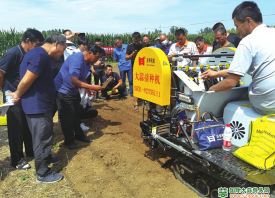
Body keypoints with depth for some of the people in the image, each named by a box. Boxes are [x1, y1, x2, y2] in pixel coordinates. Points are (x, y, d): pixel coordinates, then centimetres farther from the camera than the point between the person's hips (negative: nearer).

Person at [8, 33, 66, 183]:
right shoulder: (40, 55, -22)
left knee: (43, 137, 24)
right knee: (42, 139, 2)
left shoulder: (42, 55, 12)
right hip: (37, 106, -10)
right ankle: (43, 174, 17)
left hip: (41, 104, 10)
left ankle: (46, 159, 43)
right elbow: (26, 80, -24)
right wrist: (18, 95, -8)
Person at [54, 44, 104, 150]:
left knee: (76, 114, 16)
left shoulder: (87, 62, 1)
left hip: (73, 91, 9)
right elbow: (74, 81, -35)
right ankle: (68, 141, 14)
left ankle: (79, 135, 31)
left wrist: (86, 87, -2)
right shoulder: (76, 59, -29)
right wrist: (92, 87, -33)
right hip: (63, 90, -9)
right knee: (67, 117, -2)